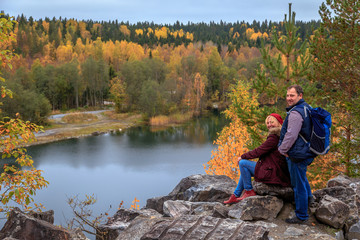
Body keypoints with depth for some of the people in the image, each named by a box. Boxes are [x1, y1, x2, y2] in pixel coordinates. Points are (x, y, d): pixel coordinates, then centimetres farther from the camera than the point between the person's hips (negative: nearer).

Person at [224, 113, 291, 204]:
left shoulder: (274, 137, -19)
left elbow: (258, 151, -17)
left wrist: (242, 156, -3)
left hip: (273, 173, -11)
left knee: (243, 163, -7)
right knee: (245, 170, 20)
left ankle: (249, 191, 1)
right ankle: (235, 195, 24)